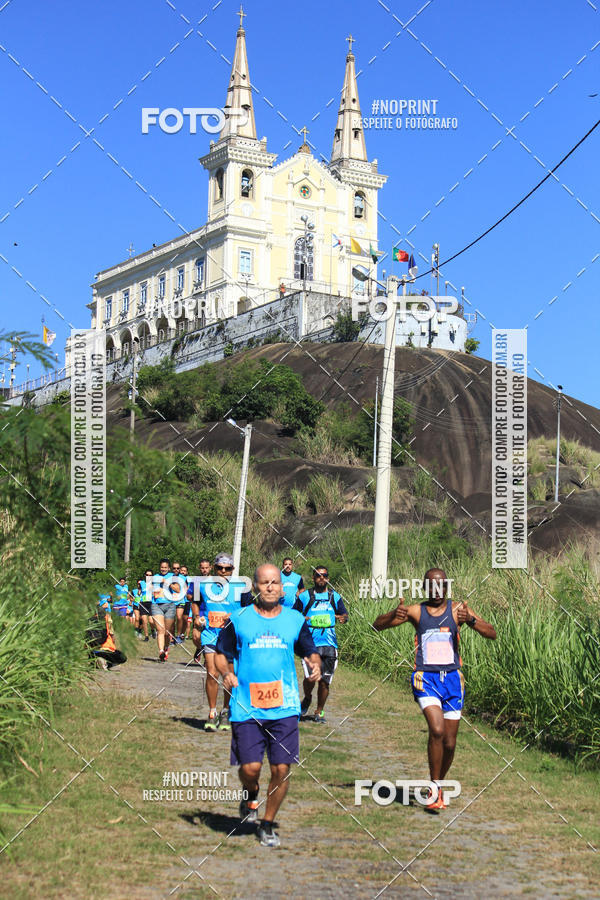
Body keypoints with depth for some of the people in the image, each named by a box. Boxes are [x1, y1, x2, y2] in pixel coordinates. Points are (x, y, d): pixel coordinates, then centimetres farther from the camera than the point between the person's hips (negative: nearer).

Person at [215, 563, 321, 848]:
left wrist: (315, 665, -4)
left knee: (281, 769, 0)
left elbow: (310, 652, 18)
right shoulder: (238, 619, 3)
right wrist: (226, 673, -9)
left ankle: (267, 824, 21)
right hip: (246, 707, -1)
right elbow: (221, 654, 11)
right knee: (250, 767, -7)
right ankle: (251, 795, 30)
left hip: (284, 707, 1)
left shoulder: (295, 620, 8)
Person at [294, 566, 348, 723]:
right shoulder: (305, 596, 6)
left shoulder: (334, 596, 12)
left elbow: (344, 614, 18)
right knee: (310, 678, -15)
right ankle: (307, 698, 17)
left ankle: (319, 711, 21)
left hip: (330, 643, 2)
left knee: (325, 681, 3)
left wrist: (342, 618, -6)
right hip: (310, 643, -2)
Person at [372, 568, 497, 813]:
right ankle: (434, 788, -7)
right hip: (426, 679, -2)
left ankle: (439, 785, 32)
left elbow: (492, 634, -7)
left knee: (449, 743, 6)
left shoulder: (457, 609, 0)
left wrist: (471, 620, -27)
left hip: (452, 679, 2)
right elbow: (377, 625, -4)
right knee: (437, 730, -23)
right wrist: (394, 615, -26)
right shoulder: (415, 611, 1)